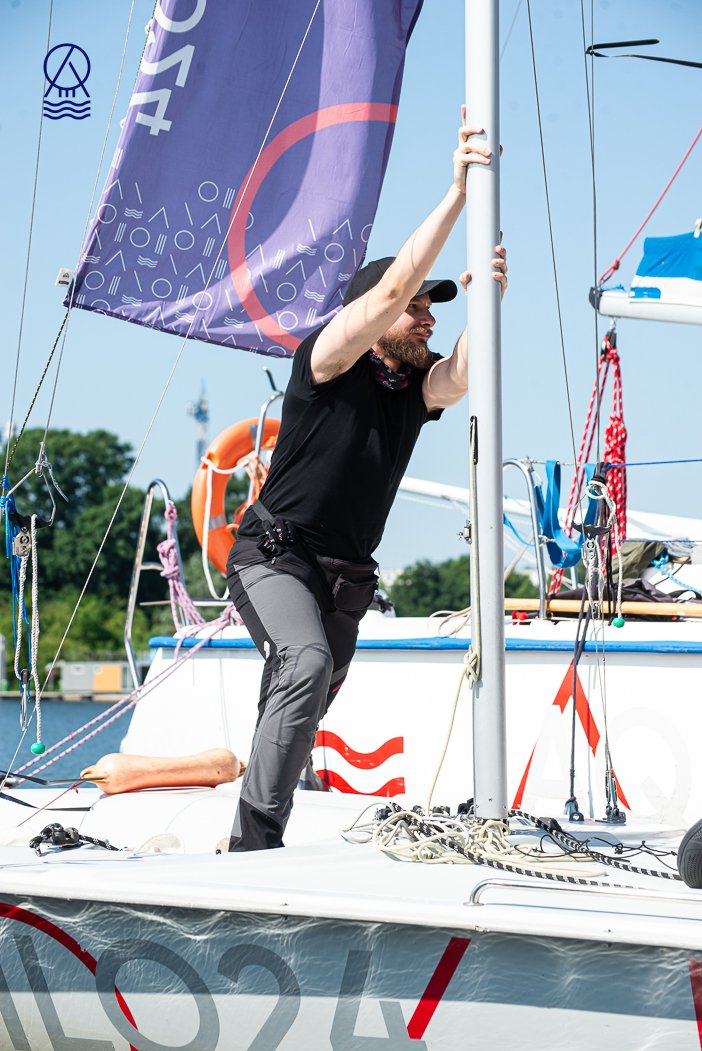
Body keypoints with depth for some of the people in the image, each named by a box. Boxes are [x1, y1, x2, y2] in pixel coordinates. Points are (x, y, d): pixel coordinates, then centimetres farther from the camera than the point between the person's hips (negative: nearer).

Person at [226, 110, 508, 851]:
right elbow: (391, 288, -22)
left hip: (344, 580, 7)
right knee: (308, 665, -31)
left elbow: (462, 377, -17)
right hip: (275, 557, -7)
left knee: (304, 704, 11)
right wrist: (457, 192, -25)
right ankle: (257, 835, -29)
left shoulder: (419, 386, 6)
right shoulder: (327, 360, -9)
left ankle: (254, 845, 23)